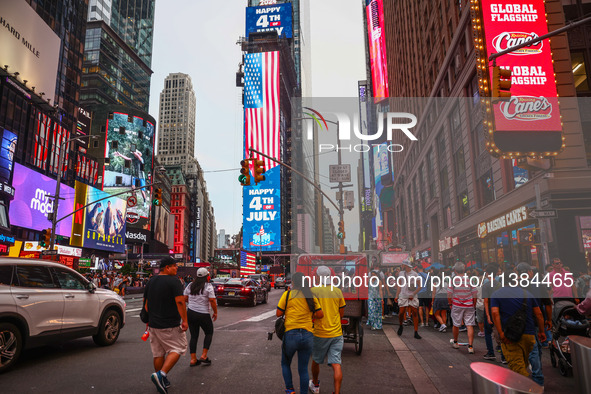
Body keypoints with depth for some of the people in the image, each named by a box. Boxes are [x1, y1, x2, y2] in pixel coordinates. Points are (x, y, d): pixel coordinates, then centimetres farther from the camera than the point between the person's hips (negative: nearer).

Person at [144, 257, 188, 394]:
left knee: (158, 353, 14)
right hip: (170, 325, -7)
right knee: (177, 348, 3)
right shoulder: (173, 281, -13)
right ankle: (161, 374, -12)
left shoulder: (151, 281, 11)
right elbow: (180, 301, -21)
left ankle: (162, 382, 23)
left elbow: (146, 302, 18)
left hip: (153, 324, 8)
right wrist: (185, 320, -16)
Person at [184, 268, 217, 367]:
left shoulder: (190, 285, 5)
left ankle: (193, 359, 11)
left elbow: (185, 298, 8)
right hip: (203, 315, -5)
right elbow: (212, 300, -16)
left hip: (190, 313, 5)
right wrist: (215, 312, -4)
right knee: (209, 333, 15)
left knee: (194, 336, 11)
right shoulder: (208, 286, -11)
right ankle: (204, 355, 8)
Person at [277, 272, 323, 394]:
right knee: (303, 369, 13)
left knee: (285, 364, 21)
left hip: (291, 335, -2)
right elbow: (320, 314, 3)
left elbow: (278, 313, -3)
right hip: (308, 336, 3)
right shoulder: (311, 296, 5)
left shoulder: (287, 294, -4)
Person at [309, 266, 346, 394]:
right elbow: (342, 313, 9)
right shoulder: (338, 291, 2)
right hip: (336, 332, 2)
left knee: (316, 361, 19)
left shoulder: (314, 291, -10)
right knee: (336, 364, 1)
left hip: (320, 333, -2)